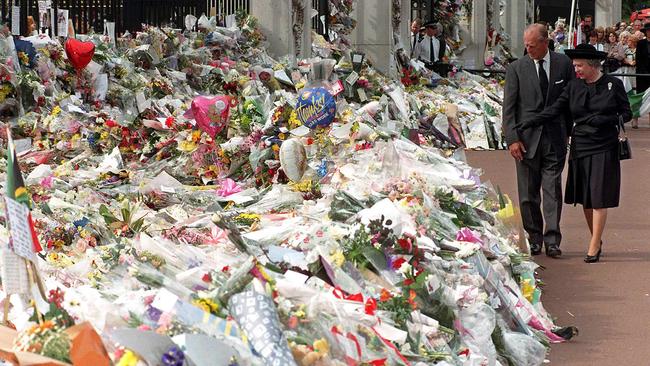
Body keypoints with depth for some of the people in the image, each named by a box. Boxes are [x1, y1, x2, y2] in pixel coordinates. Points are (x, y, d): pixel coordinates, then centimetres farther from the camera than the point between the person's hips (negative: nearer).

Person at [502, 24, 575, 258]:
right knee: (528, 192, 4)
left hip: (555, 139, 0)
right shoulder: (516, 68, 0)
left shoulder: (563, 64, 2)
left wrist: (571, 131, 6)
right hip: (526, 138, 0)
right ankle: (534, 238, 16)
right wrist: (512, 139, -9)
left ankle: (552, 240, -2)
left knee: (553, 189, -3)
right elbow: (509, 107, -1)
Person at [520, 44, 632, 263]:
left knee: (598, 198, -6)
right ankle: (597, 241, 21)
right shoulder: (574, 86, 6)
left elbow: (627, 113, 2)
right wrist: (529, 124, -9)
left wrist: (604, 120, -15)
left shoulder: (613, 85, -2)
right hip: (580, 147, 4)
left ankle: (594, 247, -3)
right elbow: (555, 110, 3)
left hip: (604, 149, -4)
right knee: (585, 199, 6)